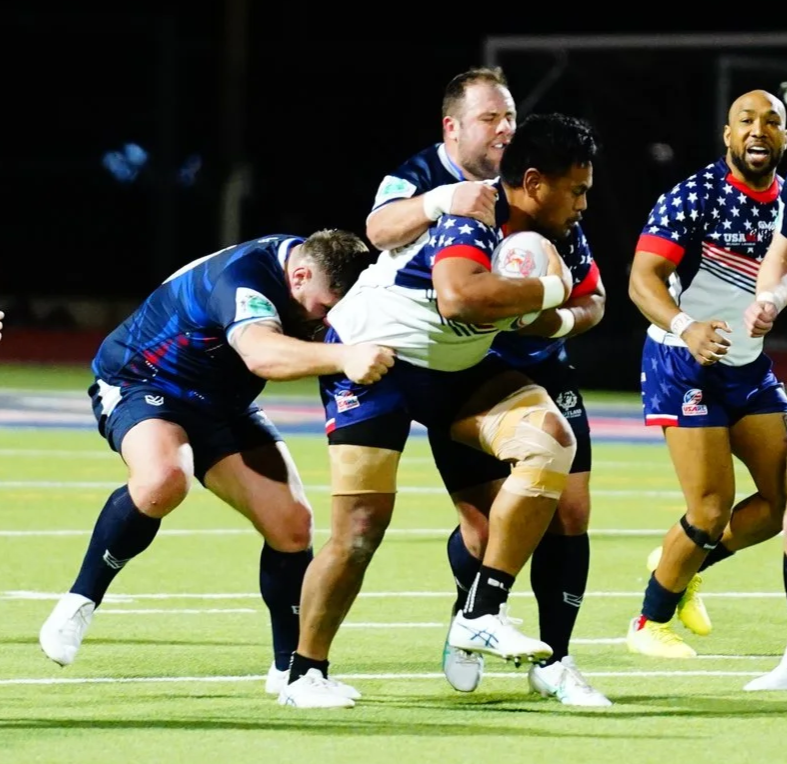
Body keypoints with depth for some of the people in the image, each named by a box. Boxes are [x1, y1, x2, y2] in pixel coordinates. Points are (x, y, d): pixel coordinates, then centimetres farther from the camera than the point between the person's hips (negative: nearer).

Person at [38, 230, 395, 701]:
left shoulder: (316, 263, -11)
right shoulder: (244, 275, -35)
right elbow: (260, 352, -54)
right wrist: (342, 357, -70)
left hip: (222, 404, 8)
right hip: (140, 381, -8)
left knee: (292, 524, -4)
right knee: (164, 479, -39)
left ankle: (291, 669, 12)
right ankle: (80, 602, -20)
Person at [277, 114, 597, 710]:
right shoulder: (471, 213, -25)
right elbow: (459, 298, -43)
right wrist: (547, 291, -29)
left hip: (456, 369, 8)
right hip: (374, 354, -8)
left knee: (550, 438, -15)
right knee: (362, 524, -11)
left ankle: (481, 615, -13)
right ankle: (305, 675, 6)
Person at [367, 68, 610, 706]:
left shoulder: (540, 194, 6)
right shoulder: (421, 178, -5)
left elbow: (592, 299, 10)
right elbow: (379, 231, -29)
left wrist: (563, 319, -13)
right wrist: (438, 202, -48)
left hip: (543, 371, 4)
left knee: (570, 512, -3)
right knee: (489, 521, -13)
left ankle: (555, 661, 10)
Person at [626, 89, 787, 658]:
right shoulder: (694, 197, -16)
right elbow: (643, 278, -24)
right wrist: (685, 327, -42)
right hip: (686, 368, -7)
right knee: (712, 510, -11)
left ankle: (681, 567, 25)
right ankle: (650, 624, 10)